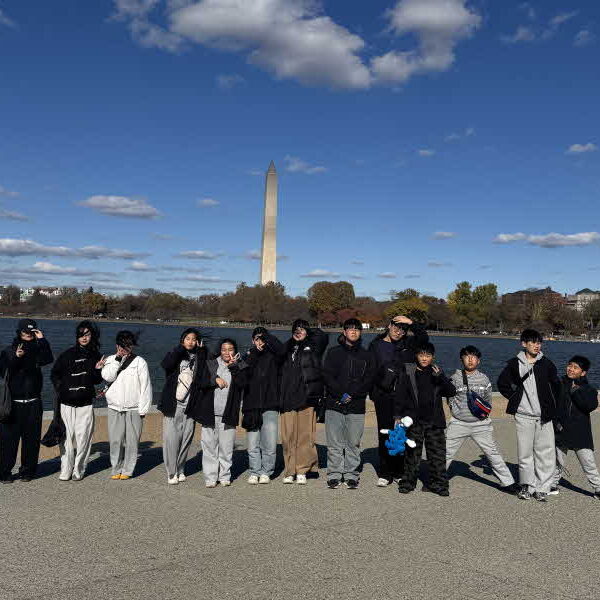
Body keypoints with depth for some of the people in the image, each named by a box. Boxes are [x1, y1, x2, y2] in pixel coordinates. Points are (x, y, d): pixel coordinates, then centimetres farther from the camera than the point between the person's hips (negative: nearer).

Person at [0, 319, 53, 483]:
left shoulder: (37, 351, 7)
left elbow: (48, 359, -15)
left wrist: (42, 340, -18)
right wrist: (16, 357, -20)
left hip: (33, 403, 2)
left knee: (32, 439, 5)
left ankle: (27, 471, 15)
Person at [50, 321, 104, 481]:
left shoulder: (96, 356, 6)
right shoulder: (68, 354, 0)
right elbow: (54, 374, 9)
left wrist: (98, 369, -6)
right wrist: (61, 389, 2)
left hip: (86, 404, 1)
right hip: (67, 403, -1)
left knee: (83, 437, -1)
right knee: (67, 436, -2)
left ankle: (79, 470, 8)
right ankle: (65, 470, 6)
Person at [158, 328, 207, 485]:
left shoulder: (199, 358, 11)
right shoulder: (175, 355, 5)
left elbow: (204, 374, -7)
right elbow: (165, 364, -17)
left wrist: (201, 350, -6)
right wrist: (181, 348, -12)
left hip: (189, 406, 2)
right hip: (173, 405, -2)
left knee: (186, 438, 4)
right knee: (171, 438, -4)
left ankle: (180, 470, 18)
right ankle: (171, 473, 5)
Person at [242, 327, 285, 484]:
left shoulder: (272, 356, 8)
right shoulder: (248, 356, 14)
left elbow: (281, 350, -15)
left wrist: (266, 335, -7)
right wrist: (255, 351, -6)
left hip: (270, 406, -1)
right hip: (252, 406, 1)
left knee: (270, 444, -3)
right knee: (253, 445, 2)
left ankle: (266, 472, 11)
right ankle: (254, 472, 14)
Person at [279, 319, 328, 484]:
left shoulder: (313, 346, 11)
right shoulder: (288, 348, 20)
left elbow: (323, 336, -9)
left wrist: (308, 331, 7)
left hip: (307, 398, -3)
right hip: (288, 399, 3)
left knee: (305, 436, -4)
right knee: (288, 437, 0)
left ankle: (302, 470, 5)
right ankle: (290, 470, 9)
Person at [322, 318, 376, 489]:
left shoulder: (367, 356, 11)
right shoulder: (333, 352, 9)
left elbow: (368, 381, 2)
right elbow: (327, 376, -1)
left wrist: (351, 395, -11)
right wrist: (341, 394, -12)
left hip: (356, 406, 1)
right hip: (334, 405, 0)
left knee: (353, 443, 4)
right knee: (334, 444, 1)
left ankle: (351, 475, 14)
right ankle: (334, 475, 9)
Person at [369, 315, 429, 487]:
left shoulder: (407, 344, 11)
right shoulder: (376, 345, 10)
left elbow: (424, 338, -3)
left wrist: (411, 323, -12)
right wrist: (373, 392, 2)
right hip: (383, 396, 0)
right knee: (385, 433, 2)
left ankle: (399, 472, 10)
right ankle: (385, 473, 10)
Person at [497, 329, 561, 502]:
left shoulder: (546, 364, 3)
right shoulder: (515, 364, 1)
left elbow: (556, 385, 16)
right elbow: (502, 383, 12)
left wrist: (550, 404, 10)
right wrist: (515, 398, 3)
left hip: (543, 416, 1)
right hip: (523, 416, -1)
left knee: (546, 452, 0)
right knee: (525, 453, 4)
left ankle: (541, 487, 12)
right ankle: (527, 486, 18)